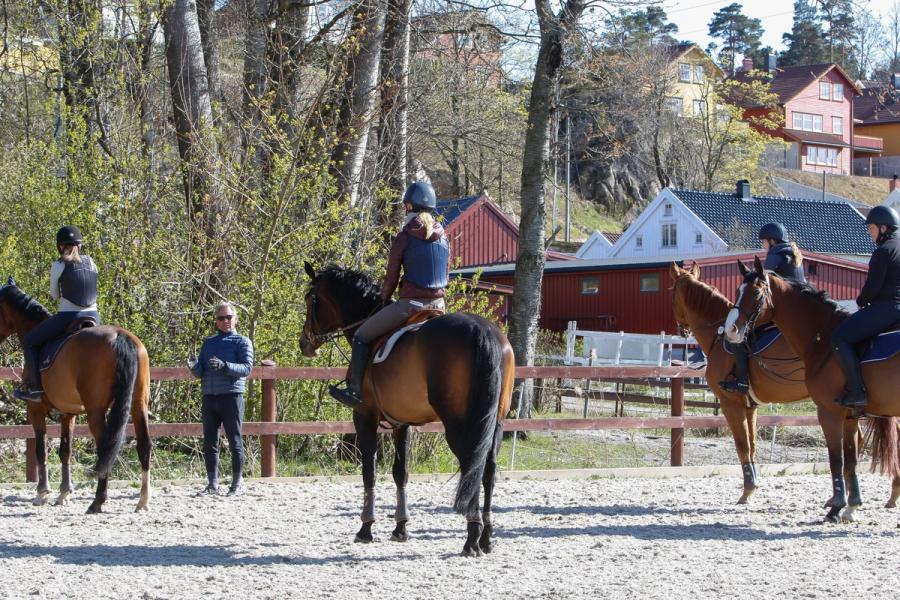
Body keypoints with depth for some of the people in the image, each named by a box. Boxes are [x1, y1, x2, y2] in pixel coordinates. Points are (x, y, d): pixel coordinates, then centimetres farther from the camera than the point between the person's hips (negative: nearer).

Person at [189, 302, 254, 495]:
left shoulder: (242, 342, 3)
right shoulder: (208, 343, 17)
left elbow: (246, 368, -11)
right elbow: (200, 373, 14)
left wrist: (224, 366, -27)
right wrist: (194, 366, -10)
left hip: (231, 397, -5)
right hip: (209, 397, 5)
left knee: (235, 442, -1)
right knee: (209, 443, 4)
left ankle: (237, 483, 3)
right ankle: (212, 484, 11)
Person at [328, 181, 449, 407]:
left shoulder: (404, 238, -7)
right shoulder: (443, 238, 9)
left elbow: (391, 277, -3)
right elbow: (446, 277, 15)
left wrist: (384, 300, 13)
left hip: (410, 302, -6)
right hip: (438, 304, 6)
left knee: (362, 336, 5)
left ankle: (355, 390, 0)